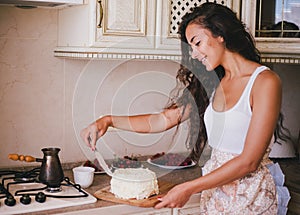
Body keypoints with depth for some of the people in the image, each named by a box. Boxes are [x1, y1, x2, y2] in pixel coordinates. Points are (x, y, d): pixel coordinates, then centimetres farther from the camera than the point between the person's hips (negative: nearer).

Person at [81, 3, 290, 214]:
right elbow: (164, 120, 7)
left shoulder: (265, 81, -15)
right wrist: (108, 120, -3)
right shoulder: (213, 84, 7)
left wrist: (189, 188, -20)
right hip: (214, 194, 6)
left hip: (250, 197, -6)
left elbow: (249, 161, -19)